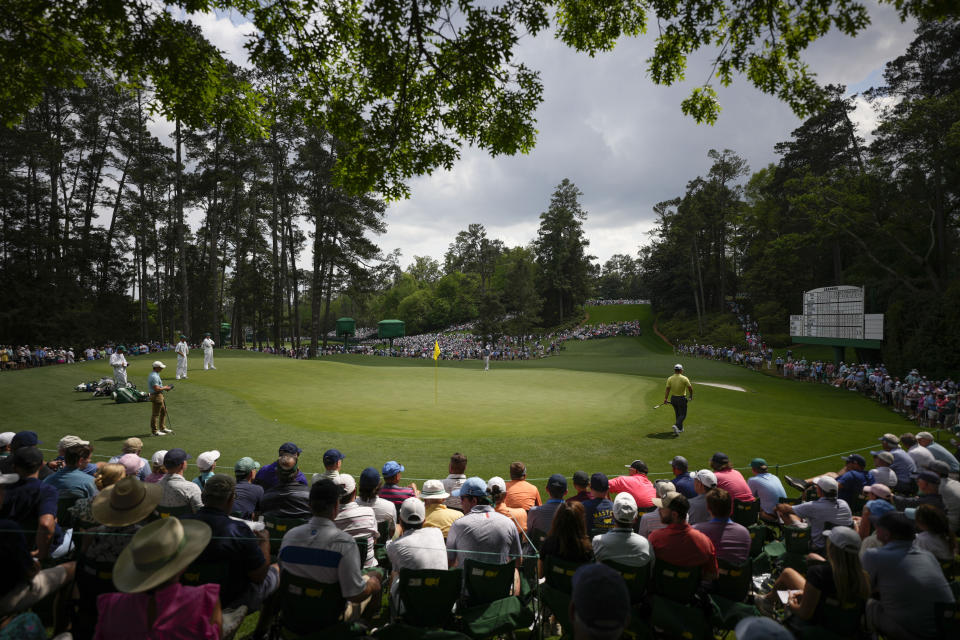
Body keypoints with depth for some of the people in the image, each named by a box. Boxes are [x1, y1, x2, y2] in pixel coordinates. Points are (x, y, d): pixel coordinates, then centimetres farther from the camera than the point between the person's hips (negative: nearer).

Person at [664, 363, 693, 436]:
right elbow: (690, 388, -9)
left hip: (673, 398, 4)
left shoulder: (670, 379, -3)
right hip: (682, 399, -4)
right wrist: (691, 396, 7)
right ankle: (676, 425, -21)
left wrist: (665, 398, -11)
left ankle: (680, 428, 26)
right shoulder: (684, 378, -12)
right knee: (683, 415, 2)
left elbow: (667, 389, -9)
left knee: (677, 414, 19)